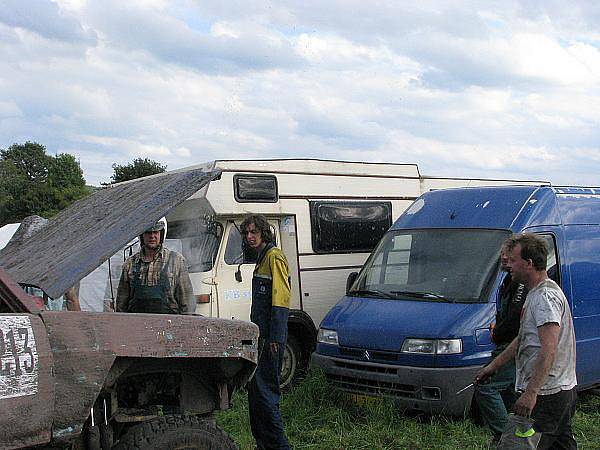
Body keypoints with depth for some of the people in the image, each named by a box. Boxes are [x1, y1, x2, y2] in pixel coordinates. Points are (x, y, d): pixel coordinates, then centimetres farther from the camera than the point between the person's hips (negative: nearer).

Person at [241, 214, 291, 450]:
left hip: (270, 338, -10)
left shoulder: (274, 256, -11)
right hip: (260, 336, 10)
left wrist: (275, 338, -22)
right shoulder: (262, 258, 19)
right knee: (256, 390, 13)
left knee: (264, 391, -9)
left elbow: (281, 300, -18)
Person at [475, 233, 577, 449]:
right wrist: (494, 366, 28)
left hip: (545, 394, -11)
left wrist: (531, 392, -30)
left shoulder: (546, 296, -18)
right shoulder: (536, 294, 17)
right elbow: (523, 339, 26)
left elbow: (549, 351, -26)